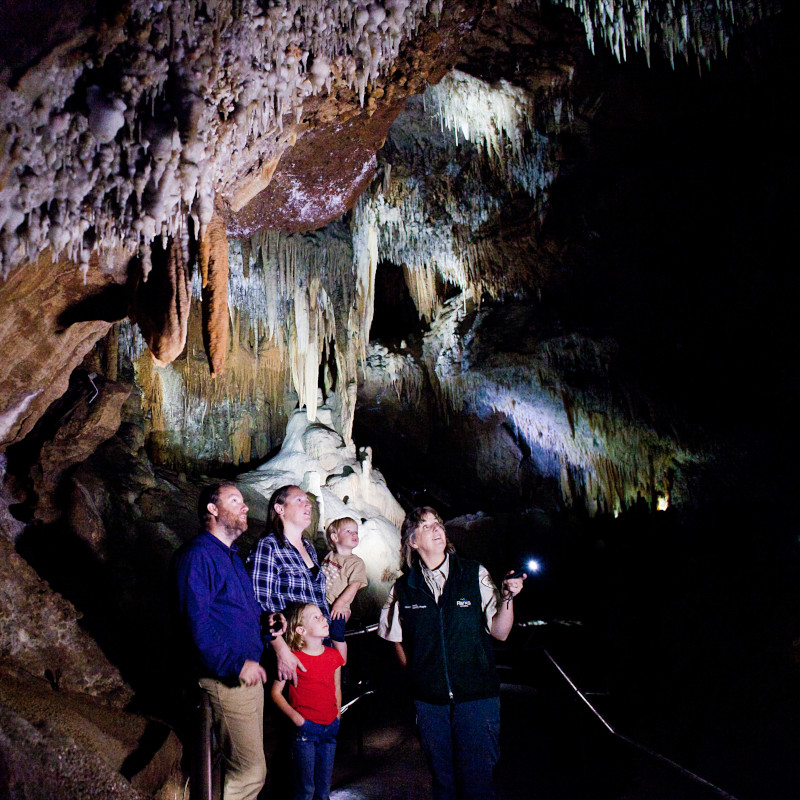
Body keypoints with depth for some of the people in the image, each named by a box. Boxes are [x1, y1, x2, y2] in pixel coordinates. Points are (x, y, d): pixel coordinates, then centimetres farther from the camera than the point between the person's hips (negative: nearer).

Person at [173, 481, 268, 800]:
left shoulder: (232, 555, 18)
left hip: (249, 674, 10)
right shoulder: (198, 554, -13)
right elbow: (196, 620, -21)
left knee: (248, 764, 16)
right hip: (226, 678, -10)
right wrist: (236, 664, -25)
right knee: (251, 772, -8)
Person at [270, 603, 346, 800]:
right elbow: (276, 692, -6)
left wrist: (337, 717, 11)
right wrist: (295, 716, -13)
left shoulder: (333, 655, 4)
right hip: (305, 728, -5)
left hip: (330, 728, 5)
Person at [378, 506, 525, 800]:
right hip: (429, 700, 2)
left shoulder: (474, 574, -2)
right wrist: (418, 677, 6)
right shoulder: (403, 588, 2)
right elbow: (398, 640, 14)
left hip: (476, 696, -1)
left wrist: (507, 598, -17)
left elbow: (500, 632, -2)